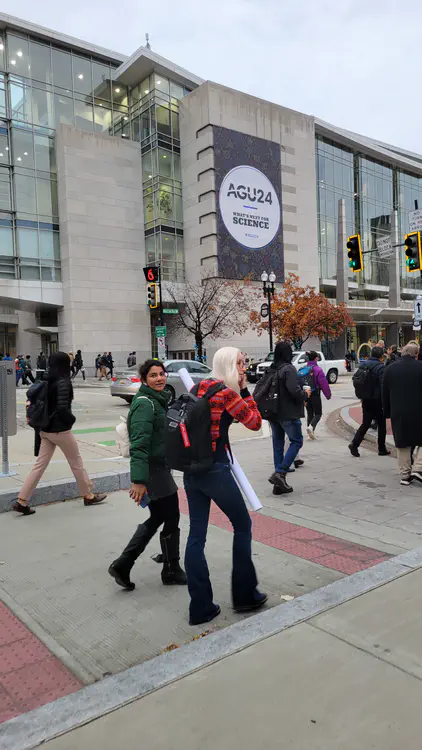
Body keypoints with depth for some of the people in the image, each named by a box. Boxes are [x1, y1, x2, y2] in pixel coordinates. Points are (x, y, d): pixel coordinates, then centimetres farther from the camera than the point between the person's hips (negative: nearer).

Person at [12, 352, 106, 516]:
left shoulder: (46, 381, 5)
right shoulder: (63, 382, -18)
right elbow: (62, 407, -28)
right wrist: (71, 419, -10)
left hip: (45, 429, 7)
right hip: (60, 429, -7)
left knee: (40, 464, 10)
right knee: (76, 463, 9)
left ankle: (22, 501, 6)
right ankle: (88, 496, 23)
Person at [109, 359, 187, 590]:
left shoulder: (158, 400, 12)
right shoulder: (145, 404, -18)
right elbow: (139, 444, -26)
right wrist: (139, 480, -31)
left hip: (159, 467, 10)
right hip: (152, 469, -10)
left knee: (157, 518, 17)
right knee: (171, 518, 4)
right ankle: (172, 571, 21)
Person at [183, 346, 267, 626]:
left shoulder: (198, 388, 10)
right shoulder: (226, 392, -13)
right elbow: (255, 422, -7)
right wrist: (245, 390, -2)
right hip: (215, 470, -7)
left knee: (196, 535, 10)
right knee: (243, 525, 13)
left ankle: (201, 607, 17)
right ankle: (245, 595, 24)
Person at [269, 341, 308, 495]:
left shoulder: (271, 369, 8)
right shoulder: (288, 369, -15)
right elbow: (294, 390, -25)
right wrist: (305, 394, -5)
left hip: (273, 412, 7)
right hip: (288, 413, -7)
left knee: (278, 444, 10)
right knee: (297, 441, 5)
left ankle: (279, 484, 13)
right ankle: (279, 473, -9)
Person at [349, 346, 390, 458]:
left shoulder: (363, 365, 5)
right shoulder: (380, 367, -15)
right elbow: (383, 385, -19)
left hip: (366, 400, 6)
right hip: (377, 400, -5)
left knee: (365, 423, 10)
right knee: (381, 425, 9)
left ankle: (354, 444, -6)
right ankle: (382, 449, 17)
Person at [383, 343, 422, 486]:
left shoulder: (390, 369, 4)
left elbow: (385, 394, 8)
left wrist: (387, 412, 15)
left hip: (398, 413, 3)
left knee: (402, 444, 10)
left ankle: (405, 475, 12)